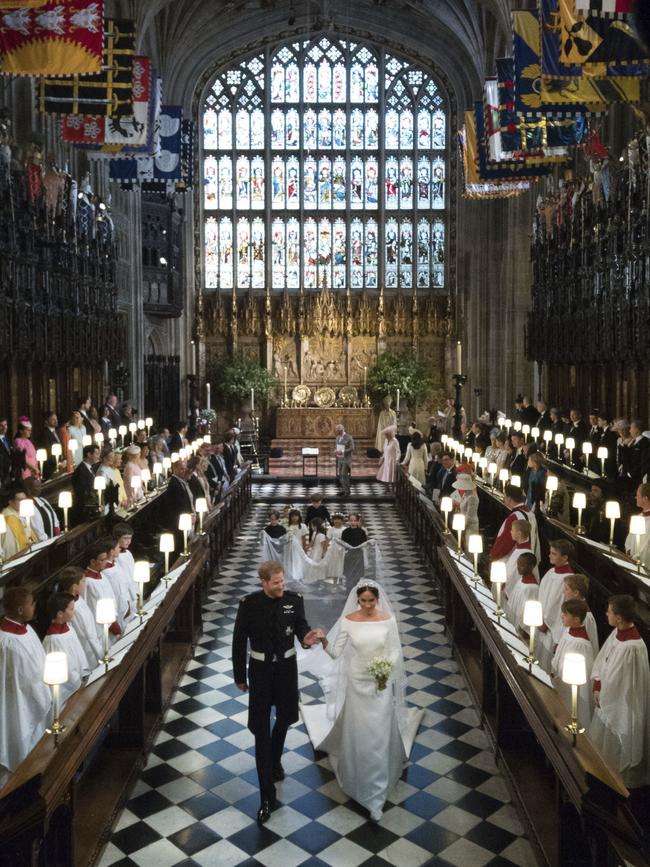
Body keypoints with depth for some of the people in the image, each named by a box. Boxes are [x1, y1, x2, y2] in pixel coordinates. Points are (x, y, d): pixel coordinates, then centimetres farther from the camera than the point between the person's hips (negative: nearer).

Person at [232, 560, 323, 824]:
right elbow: (239, 641, -6)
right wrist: (239, 676, -1)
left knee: (284, 719, 21)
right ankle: (267, 797, 6)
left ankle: (274, 760, 53)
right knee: (261, 730, -2)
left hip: (286, 666, 2)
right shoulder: (249, 604, -14)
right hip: (260, 668, -2)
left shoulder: (294, 600, -10)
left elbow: (301, 628, -11)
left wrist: (307, 637, -36)